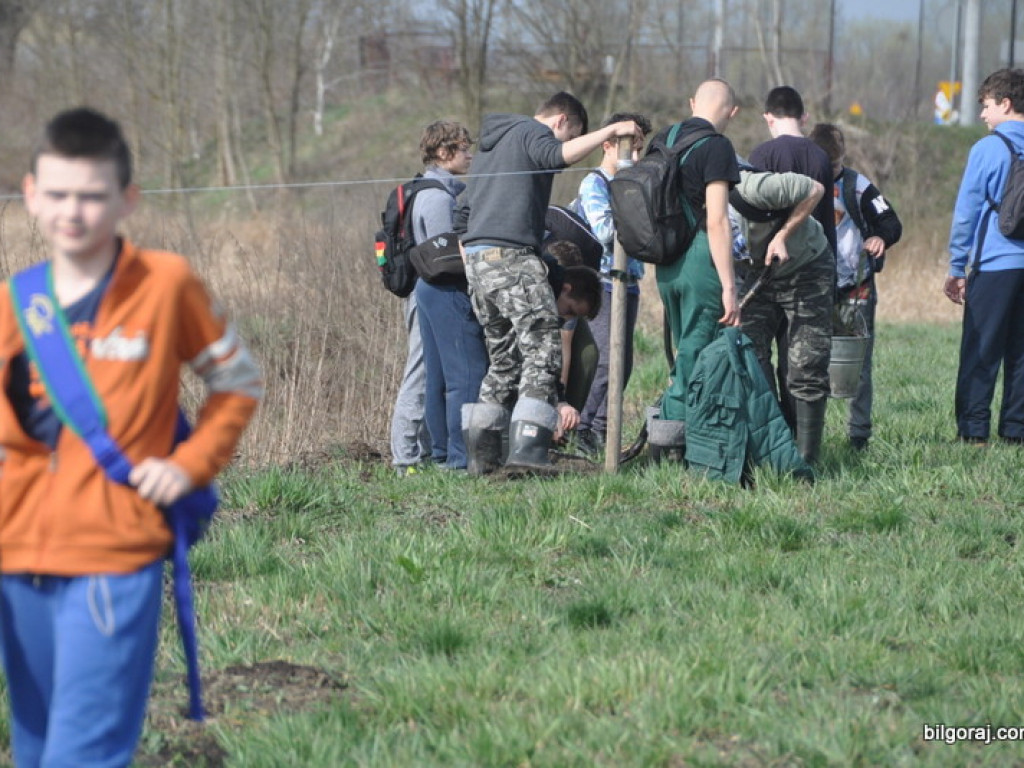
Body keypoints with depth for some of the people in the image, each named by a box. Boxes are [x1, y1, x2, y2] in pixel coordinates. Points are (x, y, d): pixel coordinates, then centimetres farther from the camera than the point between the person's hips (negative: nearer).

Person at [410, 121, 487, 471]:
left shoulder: (427, 193, 17)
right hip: (449, 291, -11)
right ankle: (461, 456, -11)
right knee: (467, 375, -10)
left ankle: (440, 452, 17)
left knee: (437, 376, 12)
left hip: (428, 289, 11)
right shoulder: (440, 198, -15)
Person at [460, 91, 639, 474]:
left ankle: (482, 453, 9)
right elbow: (557, 155, -21)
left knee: (504, 359, 14)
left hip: (474, 256, 9)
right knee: (543, 349, -11)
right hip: (511, 255, -9)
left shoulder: (489, 144, 29)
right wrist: (611, 130, -16)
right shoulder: (533, 131, 2)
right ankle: (528, 449, -22)